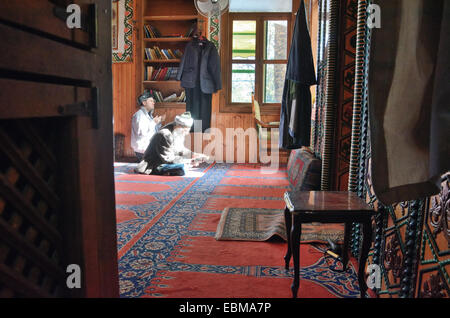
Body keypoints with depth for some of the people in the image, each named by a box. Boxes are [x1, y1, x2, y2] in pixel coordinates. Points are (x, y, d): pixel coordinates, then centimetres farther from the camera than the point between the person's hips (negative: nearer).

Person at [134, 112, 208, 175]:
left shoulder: (179, 132, 0)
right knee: (181, 170, -26)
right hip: (156, 165, -10)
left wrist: (194, 155, -4)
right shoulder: (164, 135, -26)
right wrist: (187, 161, -26)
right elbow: (168, 158, -25)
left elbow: (180, 150, 10)